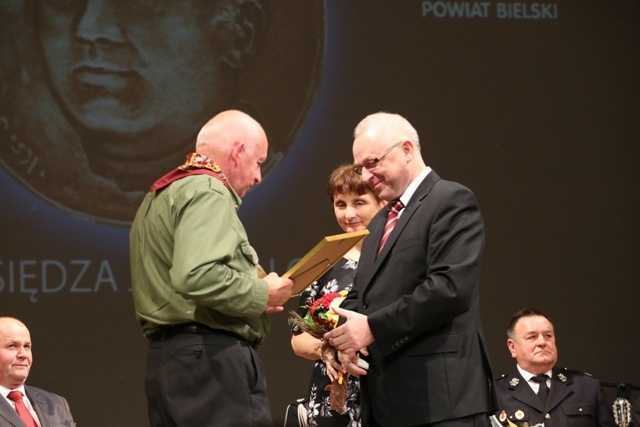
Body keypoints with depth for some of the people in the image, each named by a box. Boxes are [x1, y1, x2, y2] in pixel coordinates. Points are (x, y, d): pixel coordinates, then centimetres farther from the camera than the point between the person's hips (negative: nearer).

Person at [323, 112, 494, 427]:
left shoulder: (451, 201, -4)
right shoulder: (380, 222, 24)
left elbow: (451, 287, -17)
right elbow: (360, 294, 26)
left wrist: (372, 327, -15)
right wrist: (348, 337, 2)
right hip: (386, 400, 8)